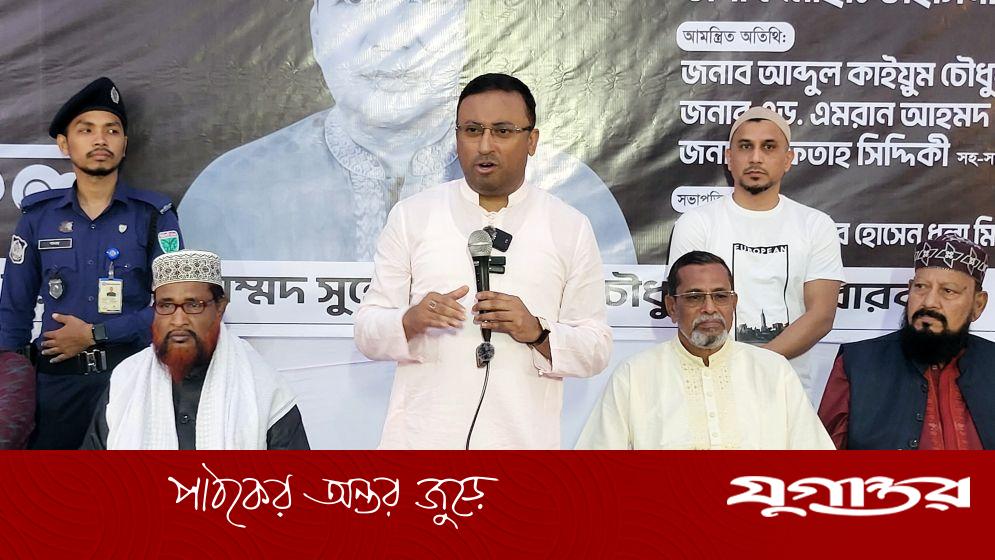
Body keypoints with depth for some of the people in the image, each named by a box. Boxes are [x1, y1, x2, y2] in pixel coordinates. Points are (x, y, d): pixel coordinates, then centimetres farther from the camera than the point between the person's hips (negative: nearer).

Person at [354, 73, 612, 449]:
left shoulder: (571, 228, 7)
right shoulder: (411, 216, 8)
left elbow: (597, 348, 5)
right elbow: (367, 332, 6)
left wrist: (537, 332, -13)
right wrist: (411, 320, -15)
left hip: (521, 438, 0)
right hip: (421, 437, 0)